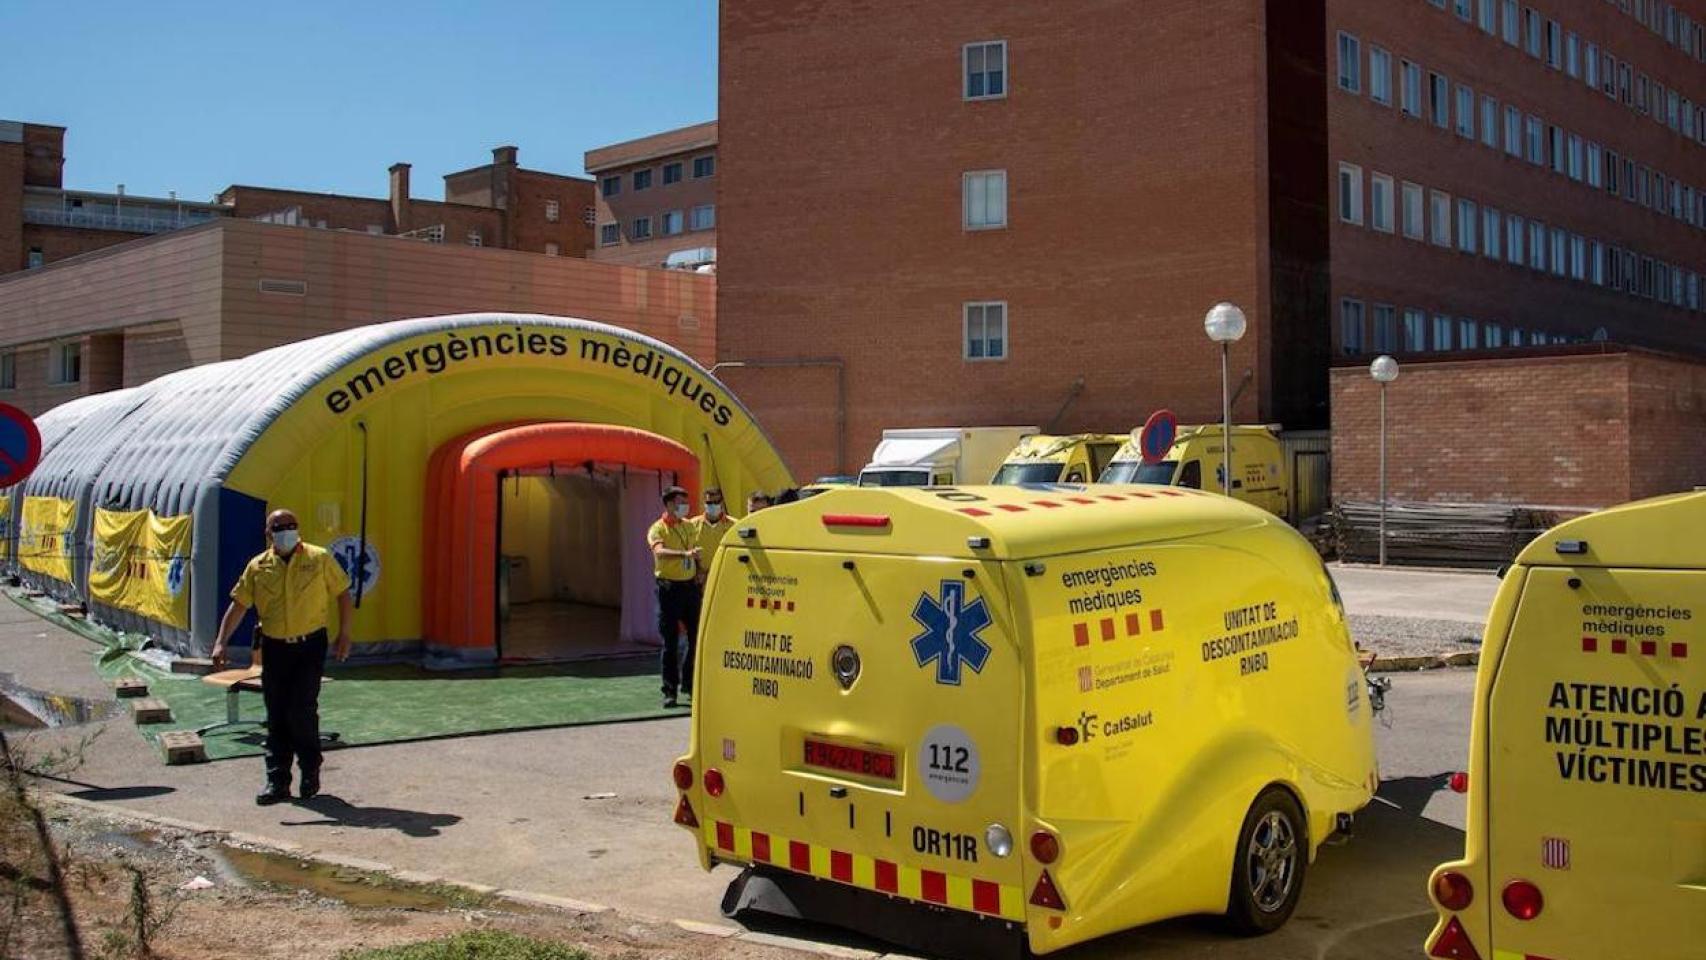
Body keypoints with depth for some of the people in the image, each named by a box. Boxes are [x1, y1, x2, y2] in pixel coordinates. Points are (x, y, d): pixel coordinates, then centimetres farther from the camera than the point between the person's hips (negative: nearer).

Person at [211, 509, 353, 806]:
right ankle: (277, 782, 11)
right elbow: (238, 605, 4)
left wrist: (344, 635, 0)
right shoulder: (258, 567, 3)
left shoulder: (319, 559, -1)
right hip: (274, 648, 3)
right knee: (276, 717, 5)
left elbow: (343, 594, 5)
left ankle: (310, 770, 15)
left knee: (302, 711, -8)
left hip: (310, 646, -3)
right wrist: (220, 642, -6)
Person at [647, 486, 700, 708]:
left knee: (697, 637, 7)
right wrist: (684, 554, -42)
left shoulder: (690, 526, 12)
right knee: (670, 642, -3)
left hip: (690, 586, 5)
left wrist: (698, 571, 11)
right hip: (669, 588, -5)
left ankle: (690, 683, 21)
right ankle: (669, 692, 2)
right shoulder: (658, 529, -7)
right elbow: (659, 551, -27)